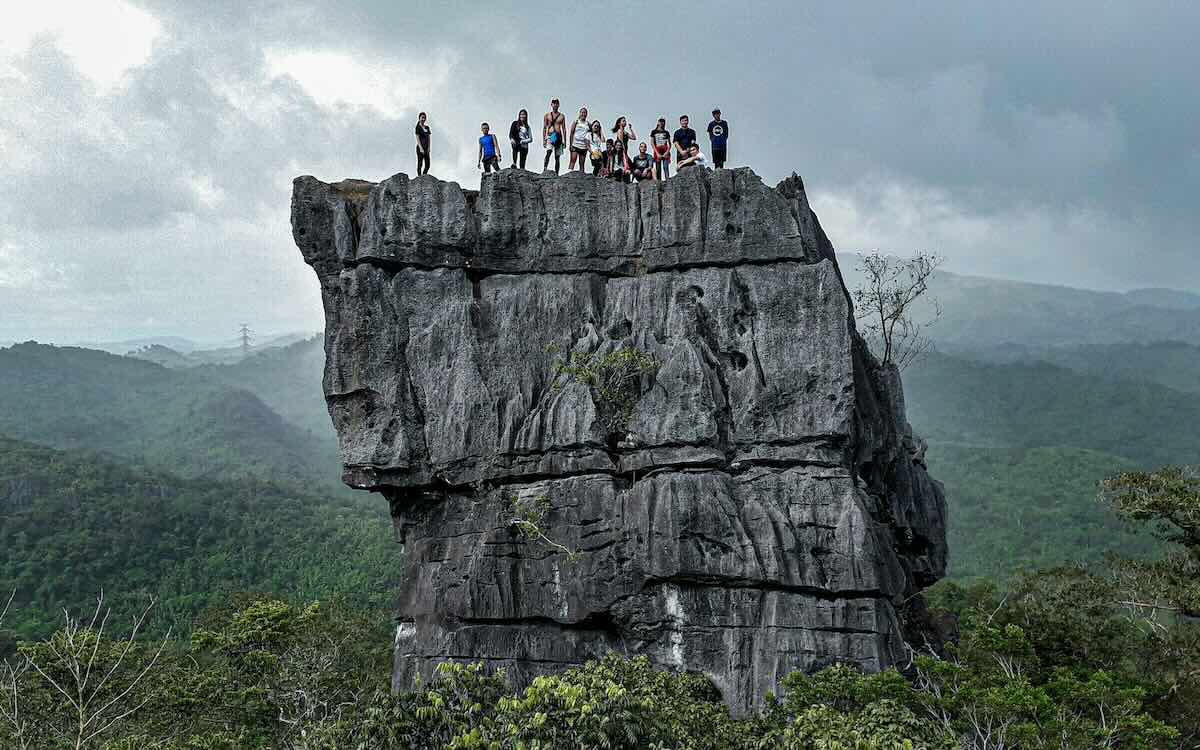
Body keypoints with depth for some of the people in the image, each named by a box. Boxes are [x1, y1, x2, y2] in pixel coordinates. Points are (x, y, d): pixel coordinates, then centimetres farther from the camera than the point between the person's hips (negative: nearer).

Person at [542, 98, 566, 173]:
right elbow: (544, 128, 6)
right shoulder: (547, 115, 8)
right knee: (548, 152, -26)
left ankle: (556, 173, 5)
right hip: (550, 136, -2)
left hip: (558, 137, 2)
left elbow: (564, 129, 11)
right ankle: (544, 169, -32)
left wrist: (564, 141, 5)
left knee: (557, 157, 3)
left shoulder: (561, 116, 11)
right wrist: (544, 140, -2)